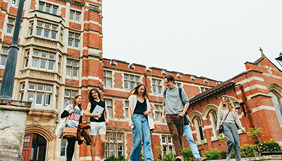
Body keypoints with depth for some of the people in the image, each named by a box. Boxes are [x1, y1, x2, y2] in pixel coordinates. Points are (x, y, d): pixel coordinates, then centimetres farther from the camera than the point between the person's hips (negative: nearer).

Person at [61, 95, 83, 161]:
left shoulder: (80, 110, 20)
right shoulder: (70, 106, 7)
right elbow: (62, 116, 0)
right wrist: (70, 112, -8)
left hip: (76, 128, 4)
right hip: (69, 127, -4)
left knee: (72, 144, -1)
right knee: (71, 142, -15)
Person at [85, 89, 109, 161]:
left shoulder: (104, 103, 20)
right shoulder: (90, 103, 13)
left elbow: (106, 113, 17)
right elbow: (86, 113, 2)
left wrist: (107, 119, -4)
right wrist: (96, 114, -9)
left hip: (102, 123, 1)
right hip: (93, 123, -1)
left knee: (103, 141, -11)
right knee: (93, 143, -2)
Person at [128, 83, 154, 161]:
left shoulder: (146, 99, 22)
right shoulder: (133, 97, 10)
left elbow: (150, 109, 26)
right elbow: (130, 109, 3)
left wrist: (149, 111, 1)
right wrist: (130, 120, -9)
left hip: (144, 119, 4)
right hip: (136, 117, -4)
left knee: (147, 140, -8)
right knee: (138, 140, -9)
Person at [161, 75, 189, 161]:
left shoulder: (179, 90, 8)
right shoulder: (165, 92, 18)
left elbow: (187, 102, 6)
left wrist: (183, 113, -6)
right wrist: (163, 115, 14)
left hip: (179, 116, -1)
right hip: (169, 116, 1)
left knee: (180, 136, 0)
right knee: (175, 135, -14)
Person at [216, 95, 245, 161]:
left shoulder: (233, 108, 20)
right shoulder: (220, 108, 15)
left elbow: (236, 118, 18)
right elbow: (219, 118, 11)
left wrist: (241, 127, 10)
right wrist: (217, 127, 0)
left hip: (233, 125, 3)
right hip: (225, 125, -3)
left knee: (237, 142, -9)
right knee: (231, 140, -25)